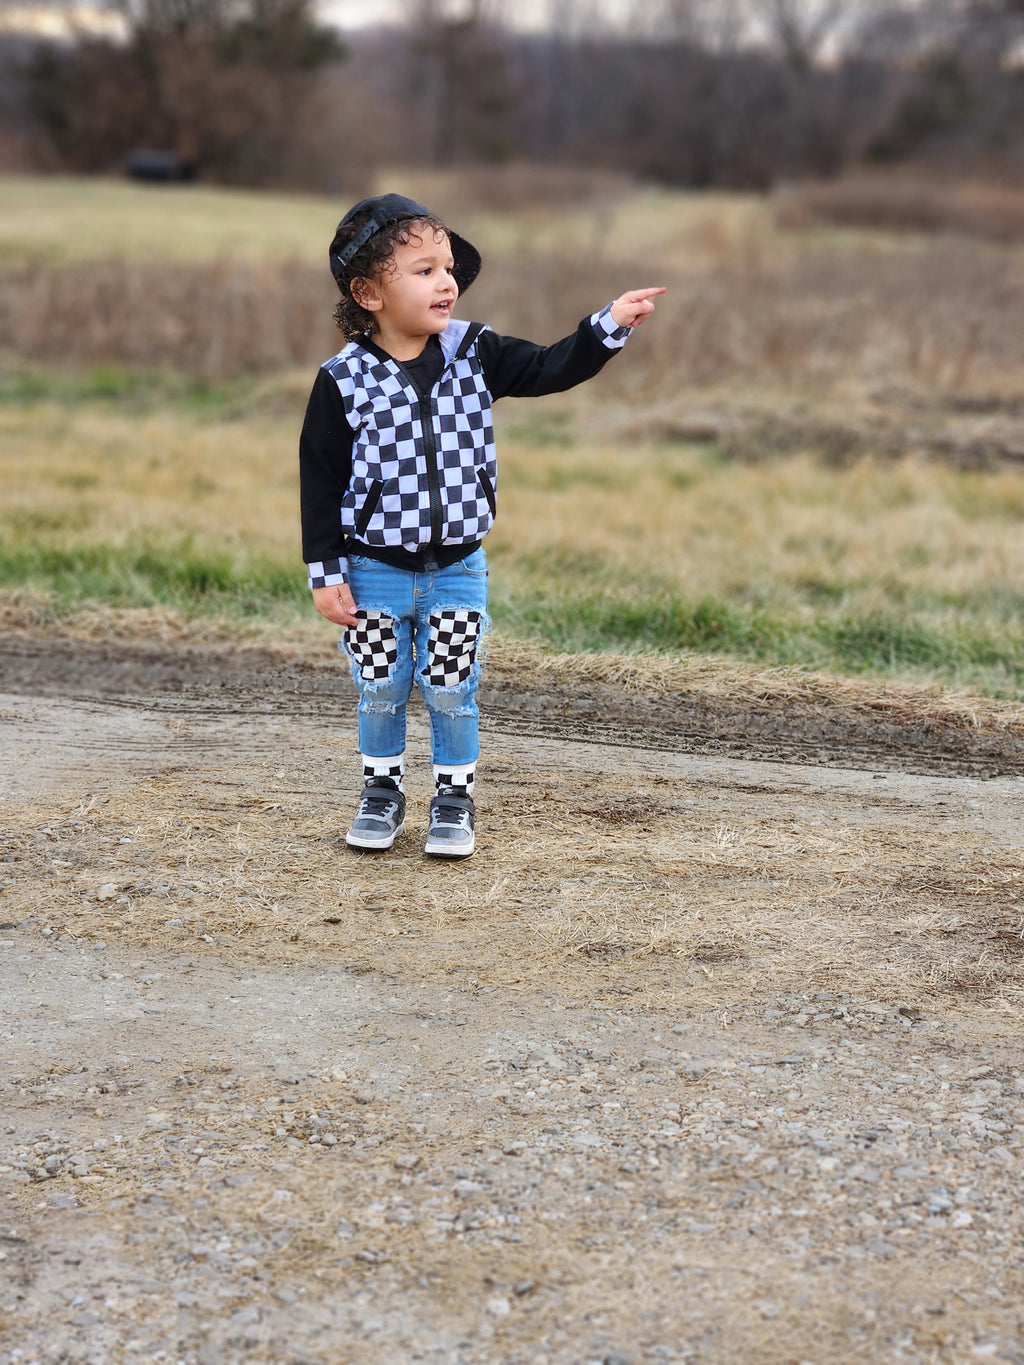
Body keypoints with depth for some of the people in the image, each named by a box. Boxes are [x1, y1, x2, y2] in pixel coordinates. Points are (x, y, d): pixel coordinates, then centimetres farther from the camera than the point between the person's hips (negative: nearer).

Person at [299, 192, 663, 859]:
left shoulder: (475, 354, -3)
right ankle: (383, 792, 30)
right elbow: (321, 479, -7)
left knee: (452, 689, 6)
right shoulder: (345, 380, -11)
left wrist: (610, 325, -19)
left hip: (457, 567, 2)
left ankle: (455, 797, 23)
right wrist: (326, 573, -8)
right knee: (381, 690, 10)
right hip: (375, 570, -1)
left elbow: (550, 369, -3)